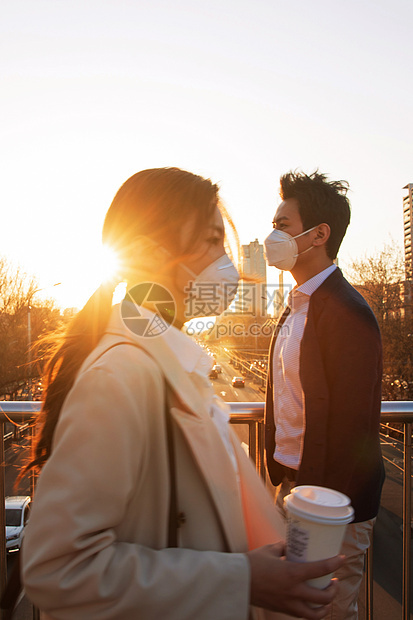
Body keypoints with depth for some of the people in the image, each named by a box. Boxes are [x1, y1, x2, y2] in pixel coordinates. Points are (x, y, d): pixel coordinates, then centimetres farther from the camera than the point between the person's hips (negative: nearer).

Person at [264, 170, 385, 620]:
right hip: (290, 483, 9)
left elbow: (350, 427, -21)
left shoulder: (347, 312, -21)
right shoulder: (296, 305, 8)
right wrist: (280, 474, 11)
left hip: (332, 498, -8)